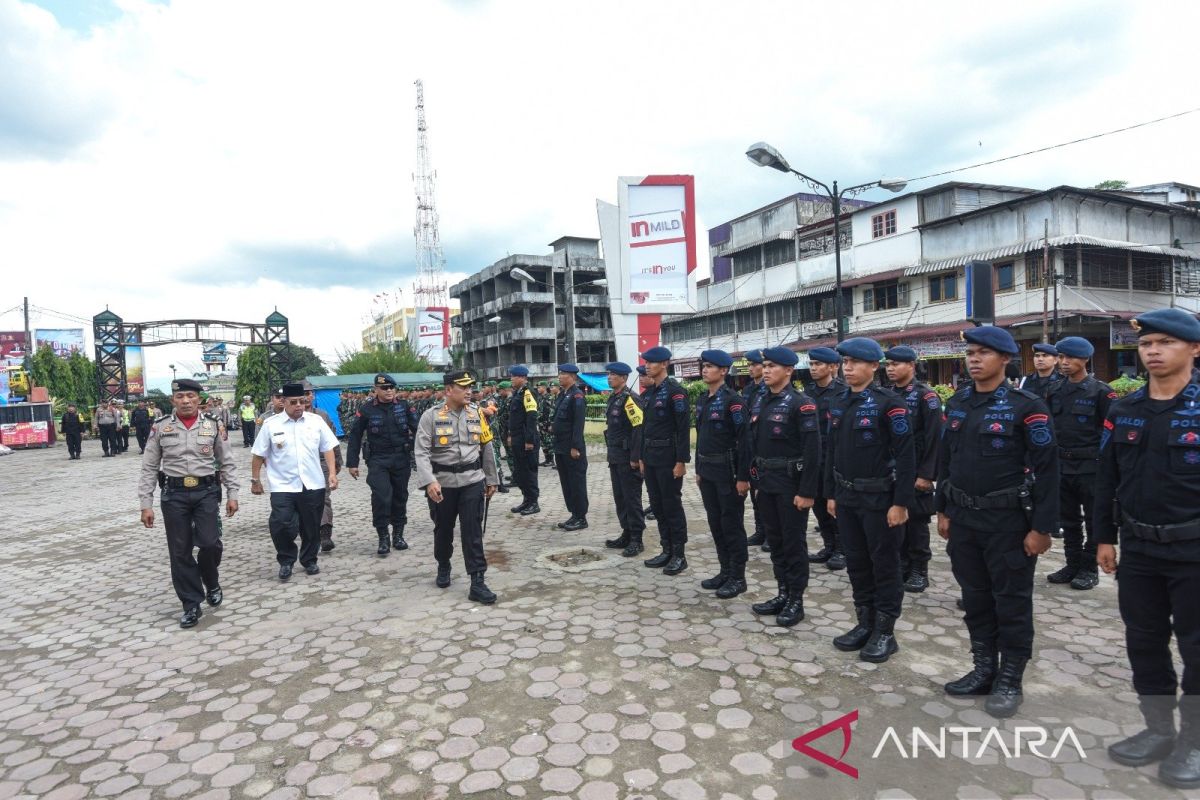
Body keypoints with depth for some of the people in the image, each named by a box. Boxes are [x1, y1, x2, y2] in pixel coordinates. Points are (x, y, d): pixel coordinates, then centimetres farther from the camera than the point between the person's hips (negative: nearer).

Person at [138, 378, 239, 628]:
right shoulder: (160, 428, 2)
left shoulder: (213, 425, 2)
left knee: (210, 543, -10)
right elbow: (149, 468, 4)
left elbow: (227, 463, 6)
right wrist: (146, 504, 1)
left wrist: (232, 494, 3)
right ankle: (191, 605, 18)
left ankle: (212, 583, 23)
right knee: (180, 551, 5)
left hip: (206, 492, -1)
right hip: (174, 494, 1)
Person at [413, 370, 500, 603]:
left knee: (473, 531, -2)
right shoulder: (431, 416, -8)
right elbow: (422, 452, -13)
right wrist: (429, 481, -25)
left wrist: (491, 479, 12)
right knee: (443, 529, 17)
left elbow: (486, 448, 10)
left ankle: (477, 582, 2)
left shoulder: (476, 413, 3)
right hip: (442, 483, -1)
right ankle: (443, 567, 42)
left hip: (472, 481, 1)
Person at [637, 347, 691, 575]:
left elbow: (684, 428, -16)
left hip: (668, 459, -8)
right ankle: (667, 550, 22)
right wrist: (641, 457, 15)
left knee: (672, 506, -1)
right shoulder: (649, 393, 12)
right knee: (657, 506, 12)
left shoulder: (675, 391, -12)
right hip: (650, 459, 8)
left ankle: (679, 555, 9)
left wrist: (681, 461, -18)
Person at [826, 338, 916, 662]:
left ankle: (885, 632, 17)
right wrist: (832, 493, 13)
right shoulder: (839, 404, 8)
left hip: (879, 498, -6)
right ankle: (865, 624, 27)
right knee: (856, 562, 13)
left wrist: (901, 502, -17)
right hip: (847, 498, 6)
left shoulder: (889, 402, -12)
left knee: (884, 565, 5)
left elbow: (905, 455, -15)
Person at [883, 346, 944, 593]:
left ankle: (919, 571, 15)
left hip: (916, 472, -6)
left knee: (917, 520, 3)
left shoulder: (925, 395, -10)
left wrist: (926, 474, -18)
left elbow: (934, 437, -14)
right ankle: (901, 564, 23)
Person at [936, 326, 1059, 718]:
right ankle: (984, 669, 29)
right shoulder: (956, 404, 6)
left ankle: (1009, 681, 20)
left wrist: (1041, 527, -13)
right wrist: (944, 510, 11)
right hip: (963, 519, 5)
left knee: (1011, 602, 7)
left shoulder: (1026, 406, -11)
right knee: (975, 598, 14)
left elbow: (1047, 469, -11)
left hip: (1007, 521, -5)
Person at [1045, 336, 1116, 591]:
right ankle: (1073, 564, 24)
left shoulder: (1101, 391, -7)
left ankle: (1089, 569, 16)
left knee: (1093, 520, 6)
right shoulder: (1054, 391, 7)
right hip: (1061, 465, 5)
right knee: (1068, 520, 13)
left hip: (1091, 467, -5)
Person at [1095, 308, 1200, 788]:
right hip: (1138, 548, 4)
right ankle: (1158, 730, 29)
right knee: (1144, 642, 12)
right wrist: (1105, 537, 8)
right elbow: (1107, 478, 9)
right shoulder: (1123, 411, 4)